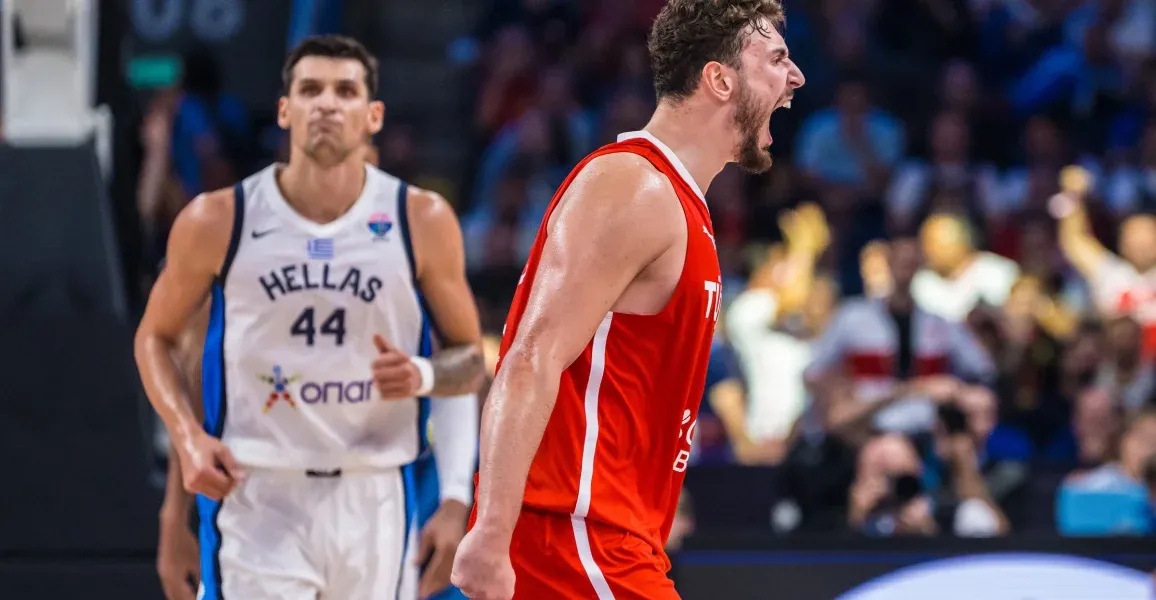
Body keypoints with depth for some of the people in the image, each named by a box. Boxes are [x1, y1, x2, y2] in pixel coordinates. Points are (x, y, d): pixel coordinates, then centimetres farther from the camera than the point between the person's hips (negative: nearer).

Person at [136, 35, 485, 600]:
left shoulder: (423, 221, 0)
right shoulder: (218, 221, -2)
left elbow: (469, 359, 9)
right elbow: (155, 336, 11)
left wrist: (424, 376, -15)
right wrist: (186, 436, -5)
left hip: (374, 496, 2)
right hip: (258, 495, -2)